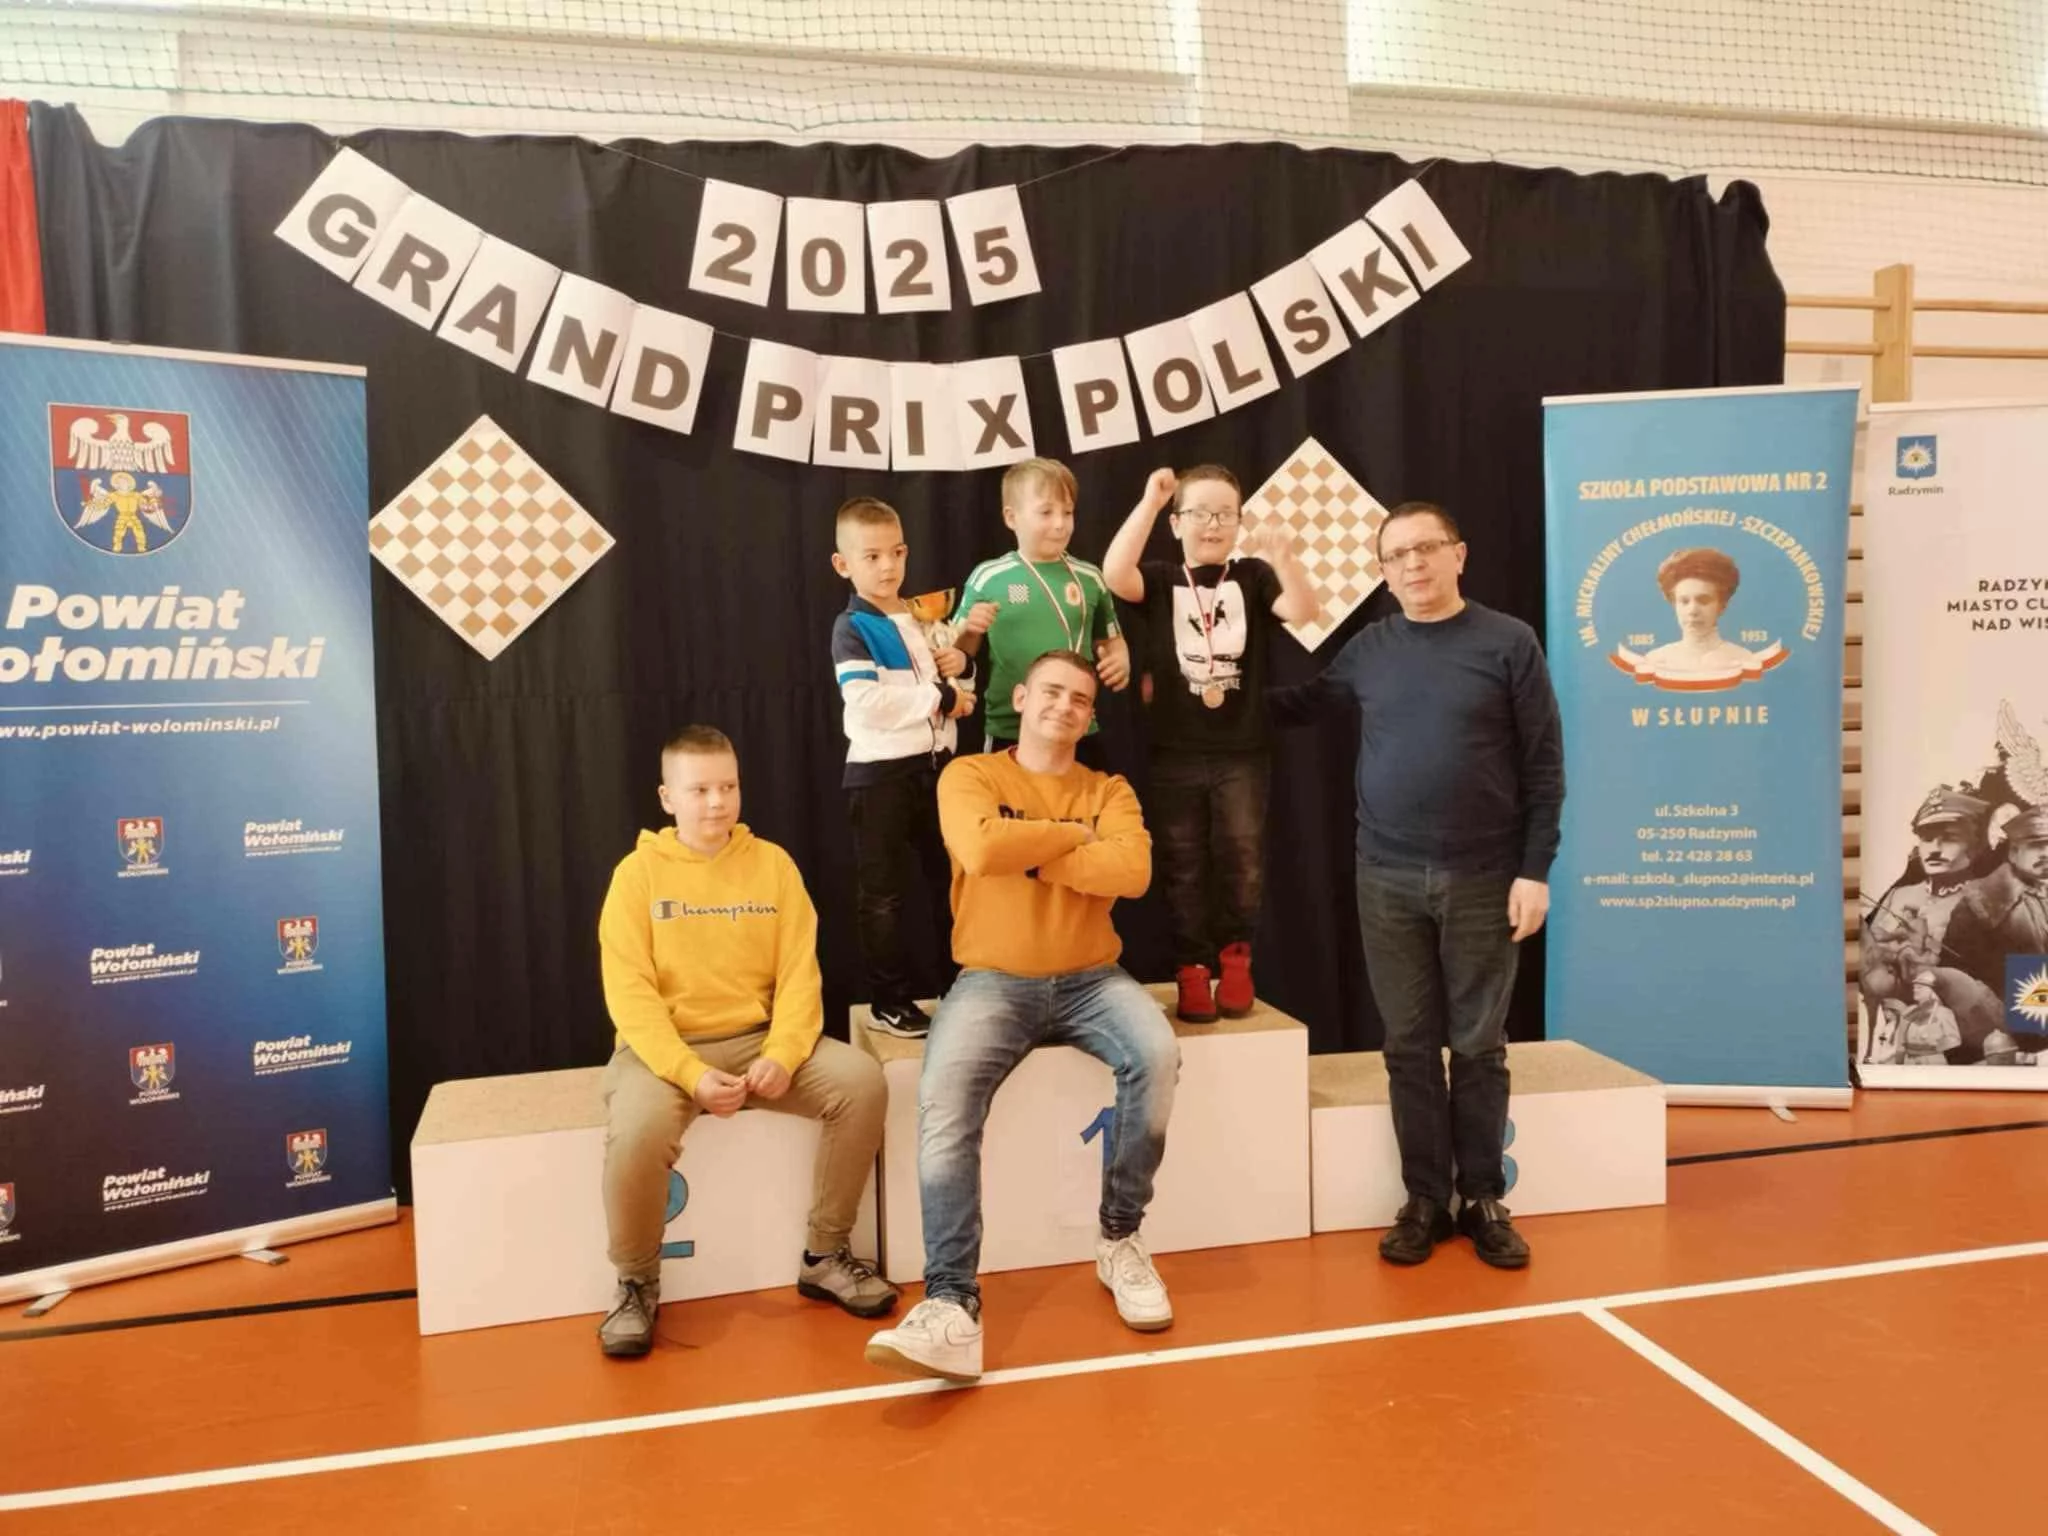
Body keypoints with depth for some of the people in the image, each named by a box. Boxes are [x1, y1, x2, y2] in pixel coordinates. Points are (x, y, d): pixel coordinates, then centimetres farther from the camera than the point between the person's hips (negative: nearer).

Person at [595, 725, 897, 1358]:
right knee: (639, 1127, -34)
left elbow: (799, 973, -1)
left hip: (757, 1039, 3)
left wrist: (784, 1055, -19)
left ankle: (824, 1255, -1)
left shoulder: (773, 863, 3)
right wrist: (691, 1073, -23)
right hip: (664, 1046, -2)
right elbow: (630, 993, -11)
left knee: (861, 1079, -20)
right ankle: (636, 1284, -5)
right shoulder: (638, 873, -4)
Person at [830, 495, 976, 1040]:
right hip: (880, 773, -7)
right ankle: (889, 1000, 15)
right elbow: (868, 704, -26)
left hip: (936, 765, 7)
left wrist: (961, 668, -2)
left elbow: (956, 695, 21)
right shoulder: (852, 628, -11)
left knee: (950, 876, 17)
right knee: (884, 892, 4)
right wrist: (939, 697, -18)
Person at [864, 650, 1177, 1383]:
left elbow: (1133, 871, -11)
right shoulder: (970, 775, 3)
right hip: (992, 982, -2)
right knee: (942, 1094, -30)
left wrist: (1030, 851, -12)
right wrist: (1075, 833, -8)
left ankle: (1120, 1240, -5)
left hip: (1091, 980, 2)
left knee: (1158, 1055, -28)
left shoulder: (1110, 791, 9)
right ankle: (952, 1302, -28)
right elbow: (981, 850, -19)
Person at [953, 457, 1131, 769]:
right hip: (1009, 736, -3)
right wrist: (970, 632, -17)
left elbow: (1110, 639, 19)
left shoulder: (1089, 578, 5)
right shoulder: (988, 577, -2)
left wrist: (1121, 661, -2)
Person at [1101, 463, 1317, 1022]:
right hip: (1174, 753, 0)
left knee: (1242, 859, 4)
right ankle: (1191, 970, 17)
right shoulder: (1160, 579, 3)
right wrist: (1149, 502, -22)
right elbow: (1114, 575, -18)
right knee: (1183, 867, 6)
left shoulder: (1252, 576, 3)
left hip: (1242, 752, 0)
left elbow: (1303, 611, -13)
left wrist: (1283, 559, -32)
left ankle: (1235, 959, 24)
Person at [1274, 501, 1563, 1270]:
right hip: (1388, 881, 2)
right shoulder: (1369, 649, 6)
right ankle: (1425, 1200, 20)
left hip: (1482, 880, -2)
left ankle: (1483, 1201, 21)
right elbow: (1296, 704, 16)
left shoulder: (1508, 642, -2)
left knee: (1478, 1046, 8)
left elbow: (1543, 765, -3)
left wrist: (1536, 869, -8)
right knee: (1410, 1046, 8)